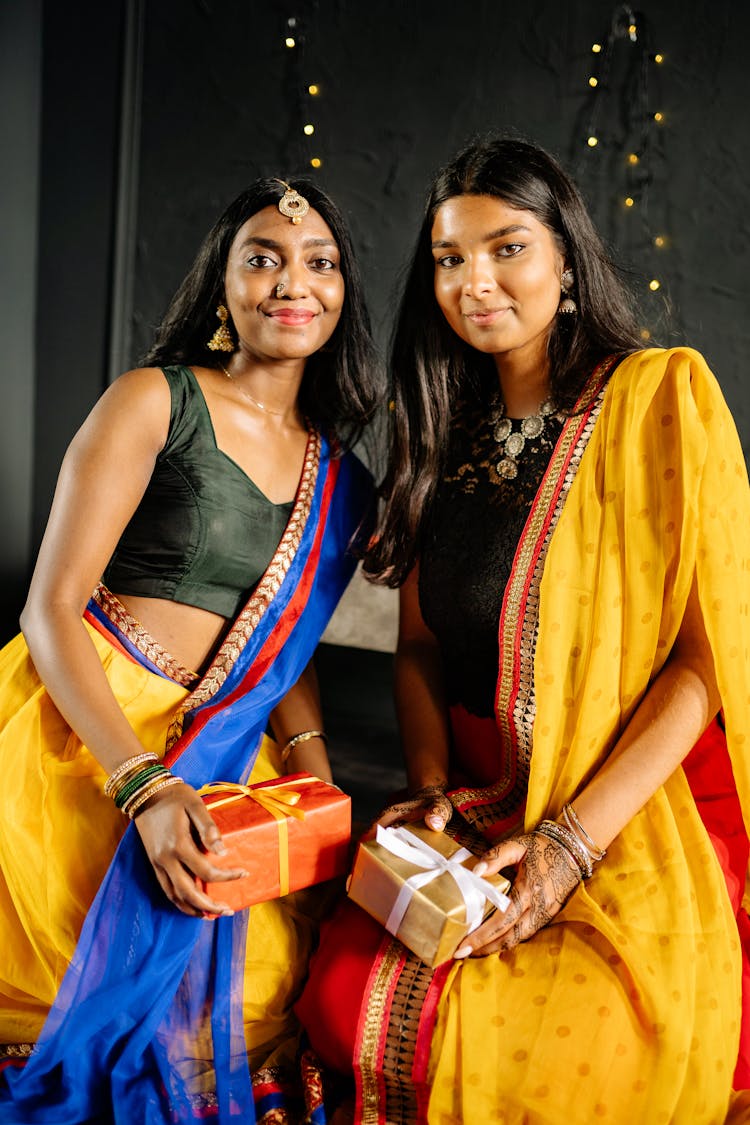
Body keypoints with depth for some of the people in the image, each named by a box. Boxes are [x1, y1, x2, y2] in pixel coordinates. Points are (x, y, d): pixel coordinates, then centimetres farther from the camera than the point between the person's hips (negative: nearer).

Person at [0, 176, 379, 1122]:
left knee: (262, 982, -8)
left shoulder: (339, 478, 11)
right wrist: (146, 789, -22)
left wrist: (315, 774, 1)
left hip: (217, 752, 5)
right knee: (143, 991, -12)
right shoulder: (155, 401, -6)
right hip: (79, 735, -5)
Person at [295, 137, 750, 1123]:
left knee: (537, 1044, -23)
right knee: (351, 998, -18)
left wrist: (574, 837, -17)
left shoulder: (659, 394, -5)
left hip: (640, 811, -4)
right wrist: (432, 786, -5)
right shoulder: (445, 432, 12)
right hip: (478, 808, 4)